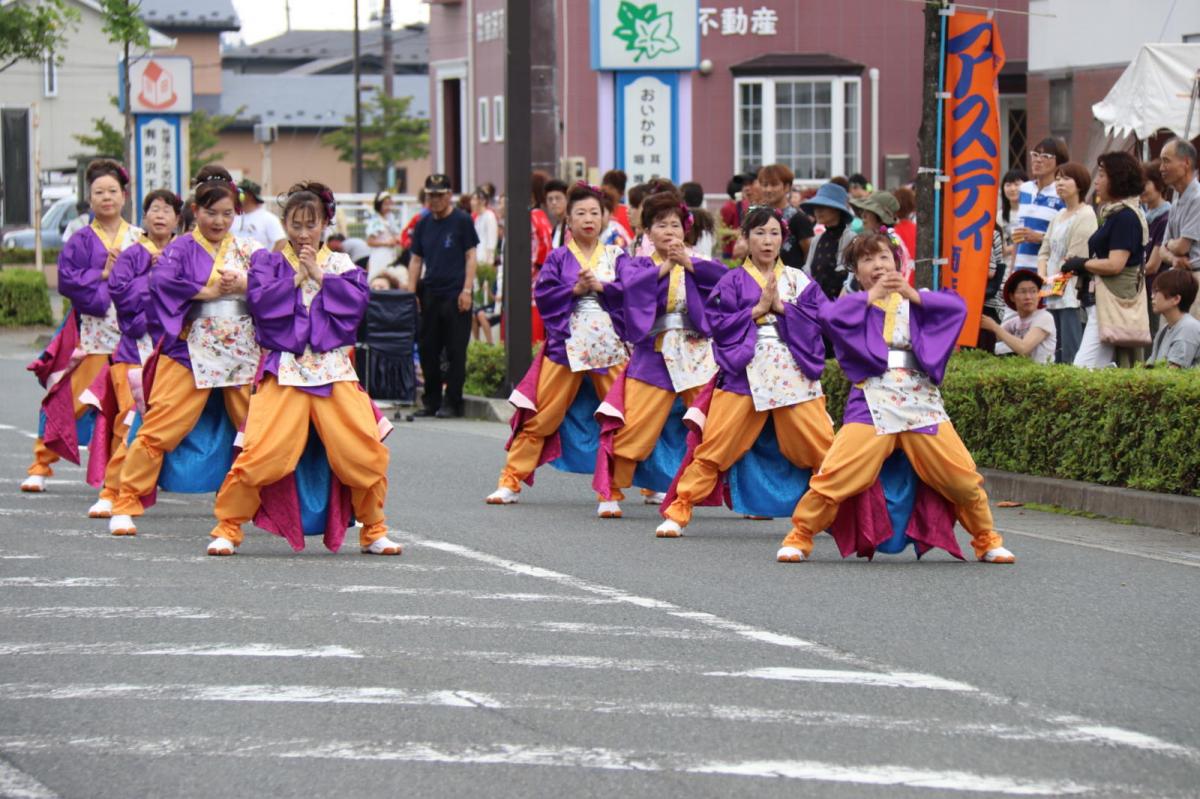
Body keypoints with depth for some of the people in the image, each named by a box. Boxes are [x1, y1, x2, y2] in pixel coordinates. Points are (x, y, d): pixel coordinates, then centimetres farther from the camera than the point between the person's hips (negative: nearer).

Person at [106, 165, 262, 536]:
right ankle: (125, 504, -3)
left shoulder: (249, 250, 12)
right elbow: (161, 281, -15)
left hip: (245, 352, 3)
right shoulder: (181, 249, 4)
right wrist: (208, 291, -14)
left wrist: (245, 286, -17)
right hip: (190, 351, -3)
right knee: (160, 428, -9)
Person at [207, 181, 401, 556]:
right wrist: (298, 276, -4)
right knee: (261, 452, -15)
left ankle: (373, 531, 9)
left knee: (367, 451, -9)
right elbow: (260, 301, -7)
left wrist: (319, 275, -4)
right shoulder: (267, 261, 11)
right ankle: (227, 528, 1)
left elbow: (357, 301, -3)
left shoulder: (340, 264, 14)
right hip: (283, 369, -2)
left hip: (334, 369, 2)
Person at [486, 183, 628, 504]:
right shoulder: (558, 258, 7)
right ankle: (511, 481, 1)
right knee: (540, 417, -3)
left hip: (610, 346, 1)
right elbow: (543, 295, -4)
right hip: (566, 345, -1)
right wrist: (575, 290, -15)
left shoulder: (616, 257, 9)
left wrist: (600, 286, -14)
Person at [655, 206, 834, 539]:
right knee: (714, 446, -8)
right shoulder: (732, 282, 8)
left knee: (822, 447, -3)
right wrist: (758, 309, -7)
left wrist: (781, 306, -7)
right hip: (744, 372, -2)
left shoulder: (799, 281, 13)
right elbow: (718, 324, -3)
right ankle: (678, 511, -2)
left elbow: (819, 320, 1)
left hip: (794, 373, 2)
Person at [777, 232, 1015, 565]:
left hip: (921, 401, 2)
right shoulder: (856, 304, 13)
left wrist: (913, 295, -10)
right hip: (872, 402, -2)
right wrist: (871, 296, -8)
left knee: (963, 476, -5)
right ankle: (800, 536, 1)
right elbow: (828, 316, -9)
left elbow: (957, 307, 0)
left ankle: (986, 540, 17)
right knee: (835, 474, -17)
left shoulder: (916, 300, 18)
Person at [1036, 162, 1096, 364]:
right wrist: (1042, 279, 1)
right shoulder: (1059, 216, 20)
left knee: (1070, 354, -13)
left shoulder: (1086, 215, -7)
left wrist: (1055, 279, -7)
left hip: (1073, 293, -9)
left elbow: (1076, 258, -11)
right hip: (1053, 294, 9)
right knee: (1056, 355, 7)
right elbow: (1045, 251, 18)